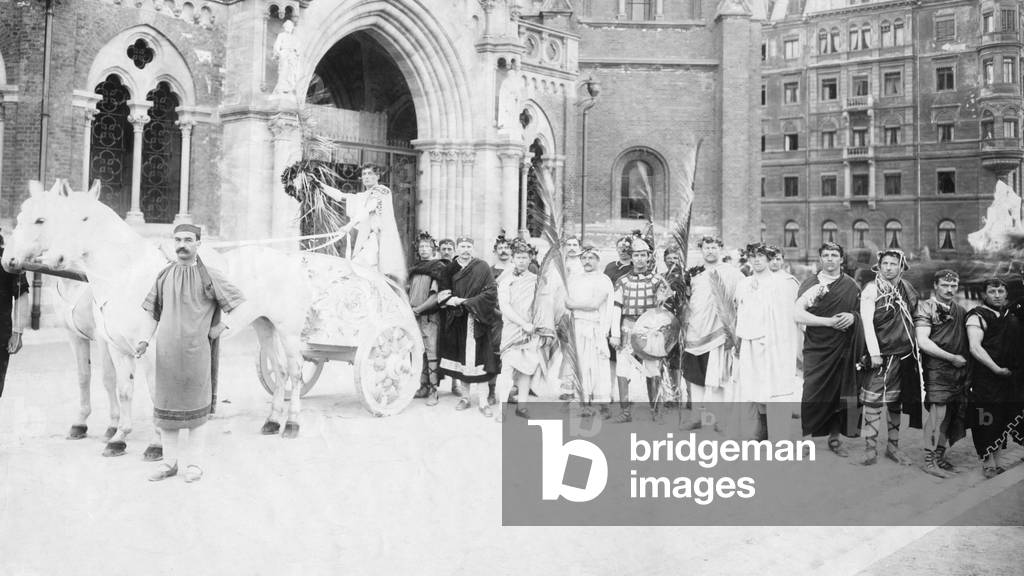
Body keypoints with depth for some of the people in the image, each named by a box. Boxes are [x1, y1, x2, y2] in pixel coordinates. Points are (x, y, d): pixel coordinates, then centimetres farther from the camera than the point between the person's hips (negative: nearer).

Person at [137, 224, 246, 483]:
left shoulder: (210, 277, -5)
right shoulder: (164, 276, 7)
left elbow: (241, 304, -2)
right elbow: (154, 313, 13)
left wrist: (220, 327, -4)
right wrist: (145, 340, 1)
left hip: (196, 352, -4)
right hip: (166, 352, 4)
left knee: (194, 408, 5)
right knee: (166, 406, 9)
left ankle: (195, 464, 17)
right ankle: (169, 463, 22)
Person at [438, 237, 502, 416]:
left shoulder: (482, 268, -2)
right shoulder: (449, 270, 9)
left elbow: (491, 293, -8)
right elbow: (441, 294, 7)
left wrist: (466, 301, -14)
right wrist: (451, 300, -15)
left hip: (477, 321, -3)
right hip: (456, 322, 3)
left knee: (478, 360, -5)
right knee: (460, 361, 5)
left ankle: (483, 402, 1)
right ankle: (464, 397, 18)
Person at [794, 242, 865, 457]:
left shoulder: (851, 286, 9)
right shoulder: (810, 284, 1)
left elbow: (862, 313, 16)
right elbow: (799, 315, -9)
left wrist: (852, 316, -8)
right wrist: (830, 321, -17)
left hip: (843, 349, 2)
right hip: (816, 349, -2)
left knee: (839, 394, 6)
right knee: (812, 393, -6)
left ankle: (834, 438, 19)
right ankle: (802, 437, 6)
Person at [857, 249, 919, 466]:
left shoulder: (907, 290, 9)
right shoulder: (871, 289, -7)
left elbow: (913, 320, 19)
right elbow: (867, 322, -12)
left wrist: (915, 347, 12)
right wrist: (874, 353, -16)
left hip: (903, 354, 5)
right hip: (880, 354, -5)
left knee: (895, 402, 12)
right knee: (873, 401, -7)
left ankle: (893, 446, 21)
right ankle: (870, 448, -1)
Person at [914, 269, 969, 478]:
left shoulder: (960, 310, 16)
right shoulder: (926, 308, -4)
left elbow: (966, 340, 25)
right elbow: (923, 342, -13)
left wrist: (966, 362, 8)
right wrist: (952, 358, -12)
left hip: (959, 370, 6)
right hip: (937, 369, -6)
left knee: (951, 415, 7)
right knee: (938, 412, -10)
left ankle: (940, 457, 18)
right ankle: (929, 460, -3)